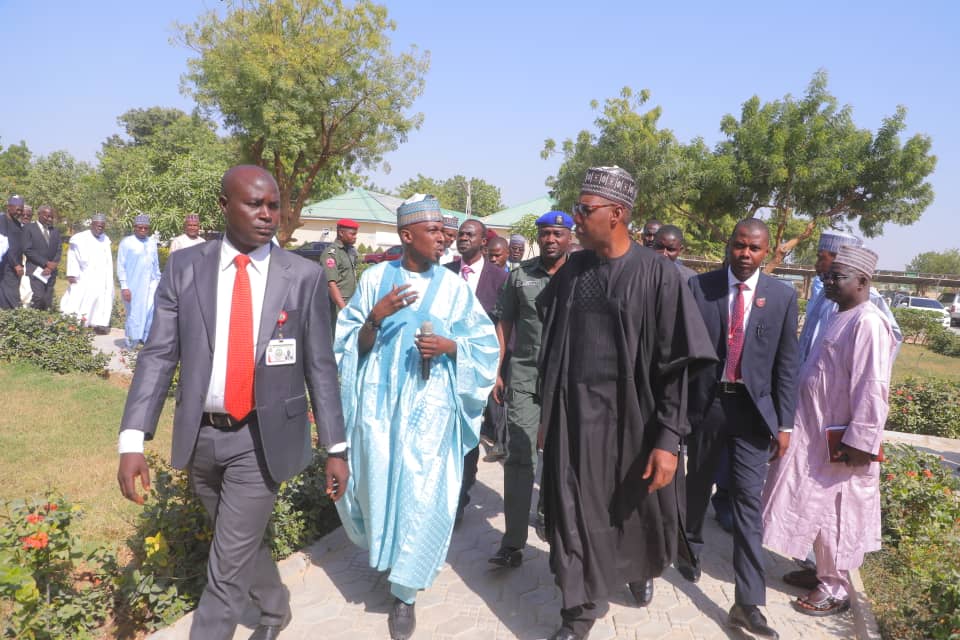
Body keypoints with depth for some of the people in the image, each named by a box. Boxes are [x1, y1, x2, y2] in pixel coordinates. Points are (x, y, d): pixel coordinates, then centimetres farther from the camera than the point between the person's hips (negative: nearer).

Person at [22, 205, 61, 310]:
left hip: (51, 272, 4)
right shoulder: (29, 228, 2)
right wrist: (46, 263, -13)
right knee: (38, 298, -18)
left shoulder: (55, 231, 17)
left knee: (48, 302, 0)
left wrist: (51, 267, -6)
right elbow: (27, 250, -7)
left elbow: (59, 250, 10)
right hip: (36, 270, -4)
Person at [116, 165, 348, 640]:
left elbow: (320, 366, -4)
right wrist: (133, 439, -13)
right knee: (241, 543, 23)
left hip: (261, 439, -3)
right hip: (200, 436, 3)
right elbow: (158, 354, -4)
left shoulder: (304, 276, -7)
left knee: (227, 569, 2)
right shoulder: (184, 267, -2)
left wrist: (336, 447, -2)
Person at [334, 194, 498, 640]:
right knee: (377, 483, 8)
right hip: (379, 401, 1)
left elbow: (483, 343, 5)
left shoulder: (454, 286, 1)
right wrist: (376, 317, -18)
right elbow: (353, 344, 1)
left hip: (430, 405, 0)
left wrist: (450, 346, -14)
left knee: (420, 494, -2)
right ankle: (384, 548, 43)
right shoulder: (376, 278, 1)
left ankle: (405, 592, 16)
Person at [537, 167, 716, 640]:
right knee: (573, 515, 9)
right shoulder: (571, 270, 1)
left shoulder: (657, 275, -12)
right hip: (573, 416, 3)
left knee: (639, 509, 18)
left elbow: (677, 364, -12)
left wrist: (668, 440, -16)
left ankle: (641, 570, 51)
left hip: (630, 416, -3)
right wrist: (546, 413, 12)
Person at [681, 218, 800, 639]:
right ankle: (690, 550, 45)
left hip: (753, 408, 0)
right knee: (698, 486, 18)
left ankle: (748, 603, 5)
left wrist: (784, 423, -2)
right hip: (705, 403, 0)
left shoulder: (782, 296, -1)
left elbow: (786, 364, 1)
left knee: (748, 503, -1)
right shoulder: (699, 287, -4)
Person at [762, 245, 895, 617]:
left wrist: (860, 442, -23)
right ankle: (823, 571, 35)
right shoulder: (838, 317, 9)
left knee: (833, 512, 5)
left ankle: (835, 589, 21)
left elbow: (871, 388, -24)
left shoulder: (868, 323, -20)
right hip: (816, 432, 9)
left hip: (839, 441, -9)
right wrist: (795, 423, 17)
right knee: (815, 507, 19)